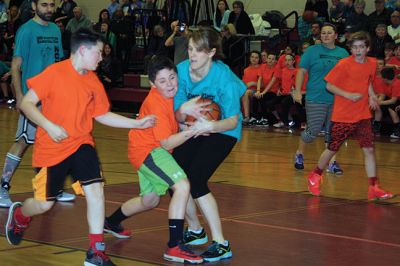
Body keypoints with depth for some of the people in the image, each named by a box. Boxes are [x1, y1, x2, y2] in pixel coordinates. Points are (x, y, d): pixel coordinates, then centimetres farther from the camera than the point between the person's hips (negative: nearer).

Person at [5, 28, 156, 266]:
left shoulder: (93, 82, 2)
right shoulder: (55, 72, -14)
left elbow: (102, 115, 12)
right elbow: (27, 104, -13)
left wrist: (137, 123, 6)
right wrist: (49, 126, -26)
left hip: (81, 144, 4)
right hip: (51, 148, -4)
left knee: (95, 190, -16)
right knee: (45, 203, 5)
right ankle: (19, 216, 42)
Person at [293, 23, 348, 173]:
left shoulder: (343, 53, 9)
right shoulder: (312, 51, 0)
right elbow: (301, 71, -1)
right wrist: (298, 91, -8)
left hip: (337, 100, 3)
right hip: (316, 99, -3)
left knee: (332, 132, 4)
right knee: (313, 131, -4)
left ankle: (332, 162, 12)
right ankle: (299, 154, 20)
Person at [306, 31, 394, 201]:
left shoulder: (372, 64, 4)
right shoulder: (344, 64, -12)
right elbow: (329, 85, -10)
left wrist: (371, 95, 3)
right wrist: (348, 95, -21)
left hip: (363, 115, 4)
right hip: (343, 115, -4)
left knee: (369, 149, -4)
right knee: (332, 149, 6)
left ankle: (374, 188, -1)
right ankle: (315, 176, 30)